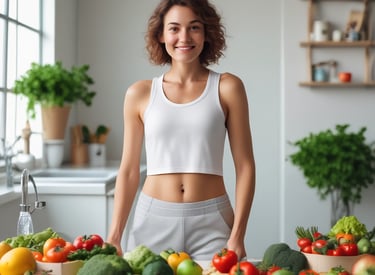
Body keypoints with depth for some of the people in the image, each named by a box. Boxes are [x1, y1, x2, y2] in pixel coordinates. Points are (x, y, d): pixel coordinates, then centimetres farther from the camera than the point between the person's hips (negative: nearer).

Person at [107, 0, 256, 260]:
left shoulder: (226, 87, -1)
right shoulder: (140, 94, 3)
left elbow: (245, 166, -2)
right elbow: (129, 171, 6)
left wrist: (237, 237, -8)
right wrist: (114, 238, 2)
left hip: (211, 222, -1)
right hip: (153, 221, 1)